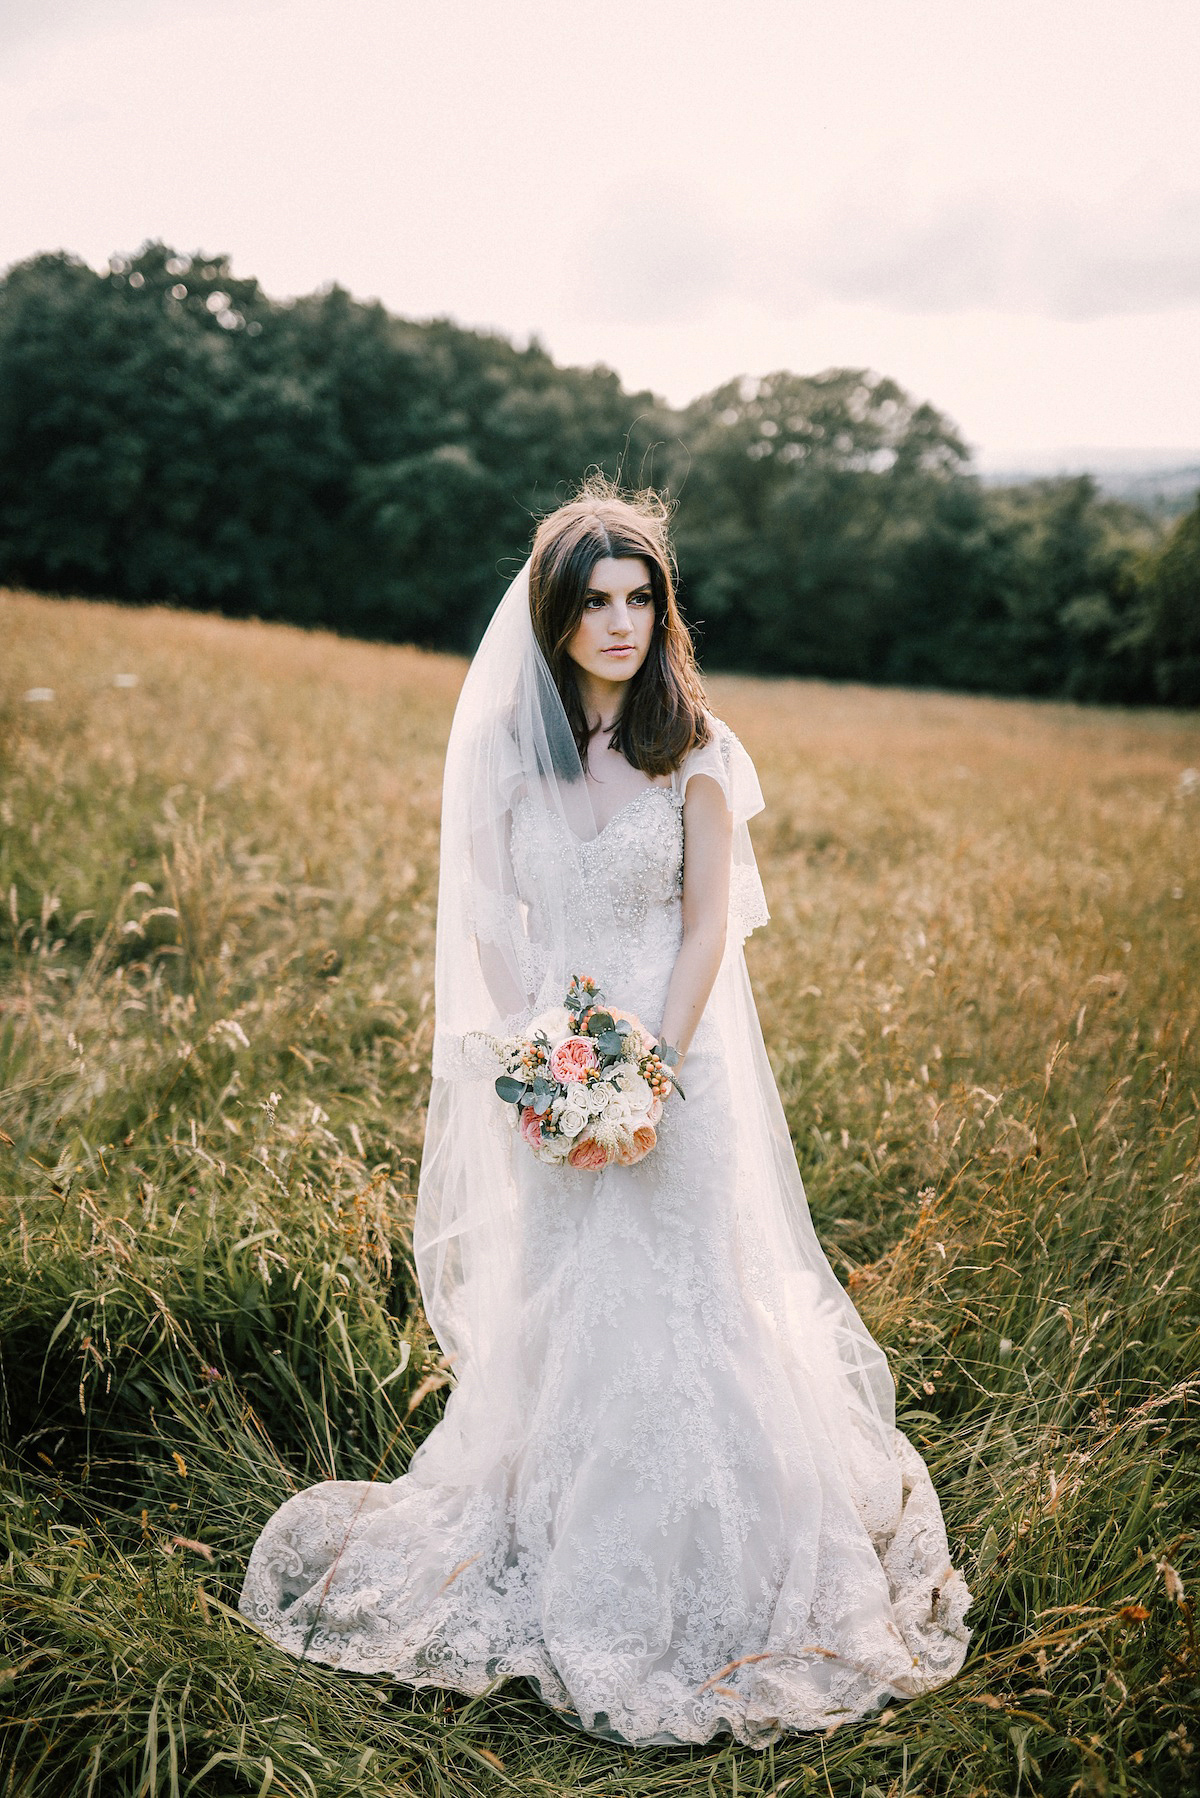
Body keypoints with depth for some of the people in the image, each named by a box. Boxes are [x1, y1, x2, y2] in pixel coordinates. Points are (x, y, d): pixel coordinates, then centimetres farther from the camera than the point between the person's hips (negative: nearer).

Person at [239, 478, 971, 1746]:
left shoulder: (694, 750, -6)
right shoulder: (502, 742, -1)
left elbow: (708, 929, -5)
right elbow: (489, 920, 1)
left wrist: (650, 1067, -13)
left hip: (674, 1058, -2)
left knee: (676, 1307, 3)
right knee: (550, 1312, 12)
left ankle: (694, 1573, 24)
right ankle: (563, 1561, 34)